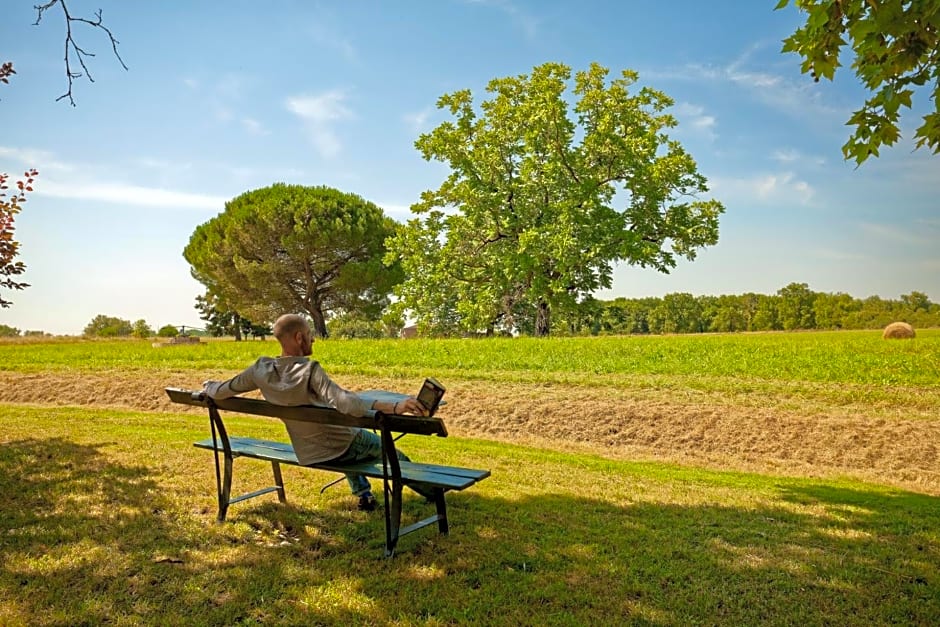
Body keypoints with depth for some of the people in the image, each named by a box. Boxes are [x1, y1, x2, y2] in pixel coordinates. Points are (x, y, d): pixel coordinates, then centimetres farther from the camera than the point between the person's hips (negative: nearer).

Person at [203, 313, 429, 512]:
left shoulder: (261, 369, -12)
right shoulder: (310, 370, -30)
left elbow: (221, 391, 0)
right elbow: (344, 403, -45)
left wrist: (208, 386, 25)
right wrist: (394, 407, -52)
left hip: (307, 454, 6)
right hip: (340, 447, -6)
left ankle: (363, 494, 43)